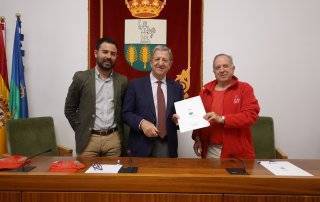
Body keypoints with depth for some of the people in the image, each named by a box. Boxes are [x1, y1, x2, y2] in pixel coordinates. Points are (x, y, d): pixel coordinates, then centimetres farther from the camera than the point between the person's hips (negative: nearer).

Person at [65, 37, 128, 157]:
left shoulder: (122, 80, 4)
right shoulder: (81, 77, -2)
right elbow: (69, 109, 3)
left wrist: (120, 132, 7)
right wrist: (80, 131, 0)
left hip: (114, 138, 2)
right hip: (88, 139, -1)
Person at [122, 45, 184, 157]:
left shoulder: (176, 87, 7)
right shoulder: (136, 84, -1)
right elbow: (126, 113, -2)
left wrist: (179, 119, -9)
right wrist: (141, 123, -18)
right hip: (142, 145, -2)